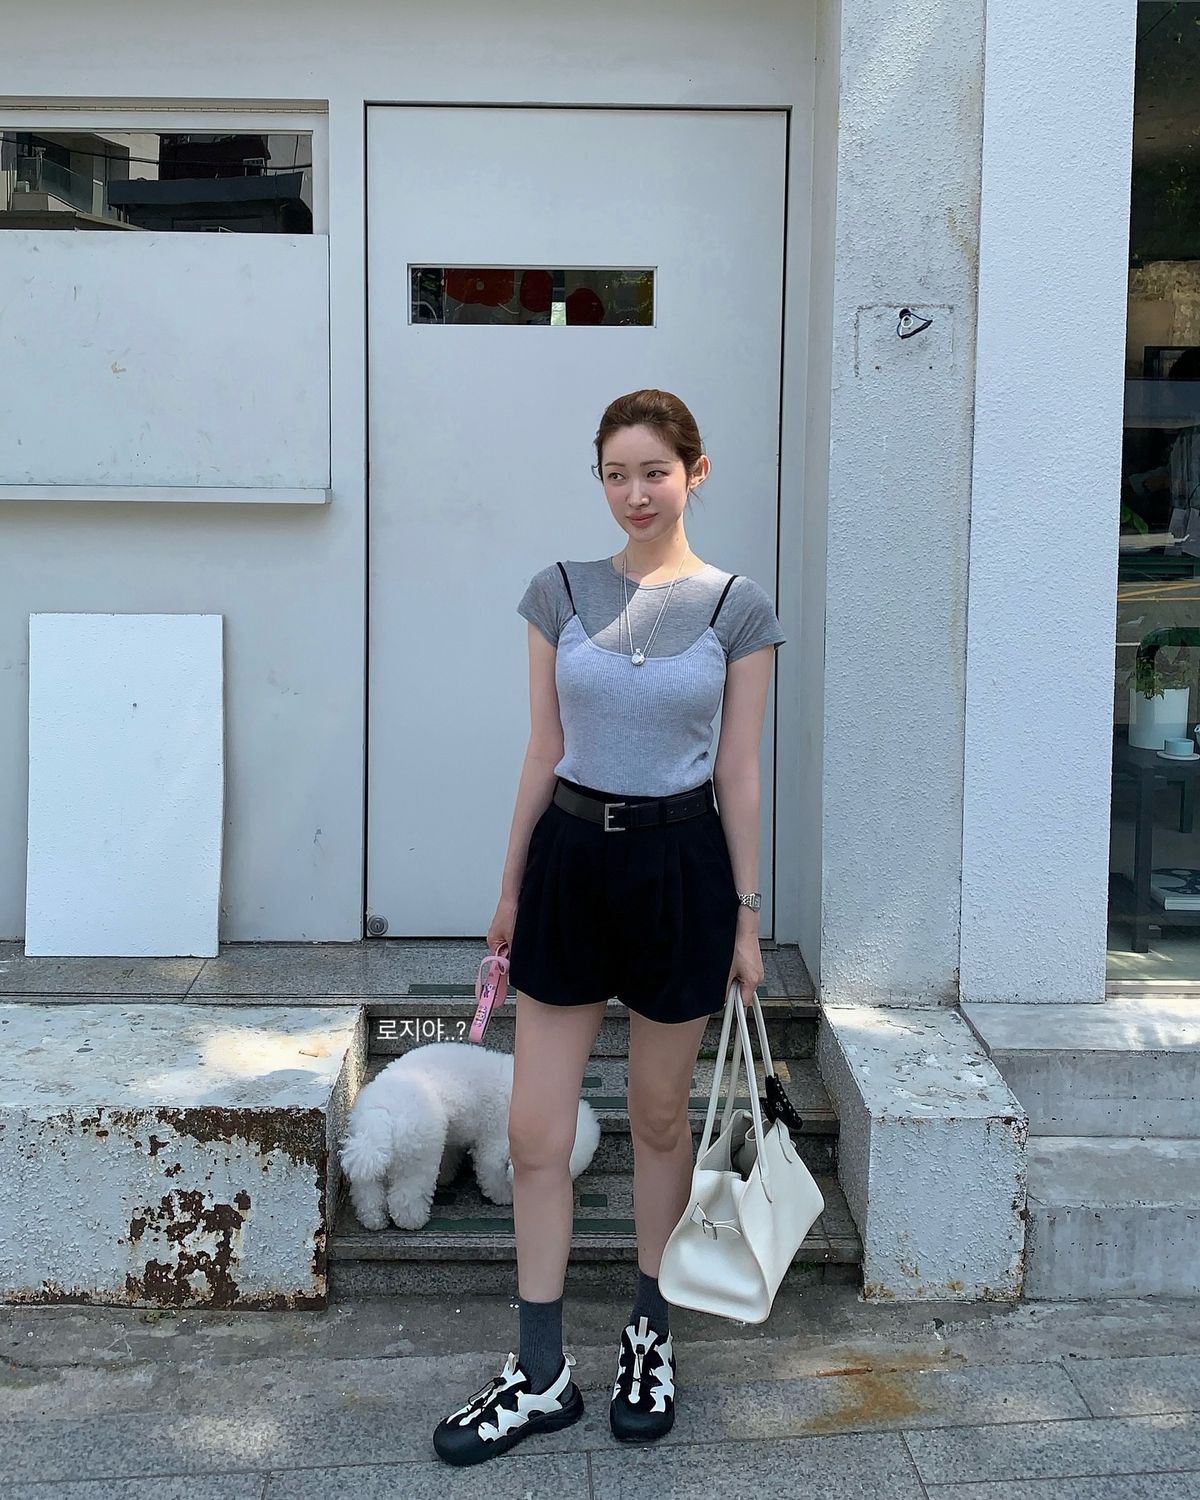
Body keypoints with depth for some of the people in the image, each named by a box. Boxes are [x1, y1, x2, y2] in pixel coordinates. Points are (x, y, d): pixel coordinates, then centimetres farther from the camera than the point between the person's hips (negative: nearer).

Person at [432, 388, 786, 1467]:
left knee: (659, 1117, 12)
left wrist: (748, 916, -1)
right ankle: (542, 1376, 17)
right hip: (570, 859, 2)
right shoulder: (560, 592, 3)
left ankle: (651, 1337, 32)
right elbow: (543, 755, 7)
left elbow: (740, 773, -1)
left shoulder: (737, 607, -2)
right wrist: (511, 889, 8)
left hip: (680, 865, -2)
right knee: (535, 1133, 3)